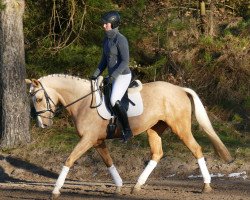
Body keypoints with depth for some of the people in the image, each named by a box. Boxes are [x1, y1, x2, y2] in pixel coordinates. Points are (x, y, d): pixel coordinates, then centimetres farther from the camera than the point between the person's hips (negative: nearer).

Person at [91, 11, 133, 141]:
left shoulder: (120, 40, -17)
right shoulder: (106, 39, 9)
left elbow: (125, 61, -20)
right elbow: (104, 60, 17)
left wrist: (113, 75, -26)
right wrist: (96, 75, 9)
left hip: (123, 76, -10)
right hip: (113, 76, 10)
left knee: (114, 101, -25)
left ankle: (127, 130, -14)